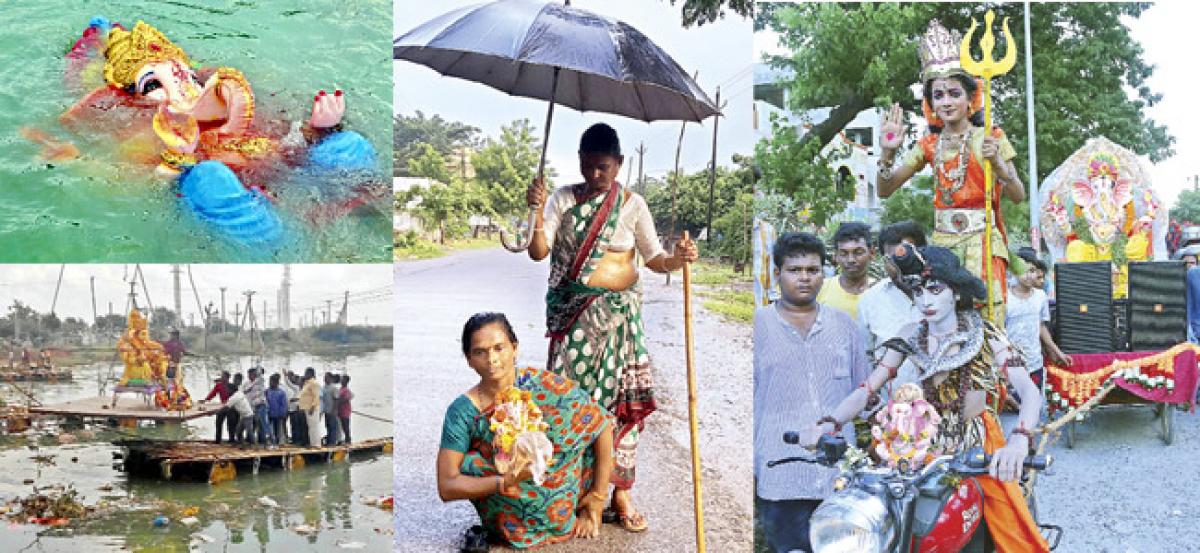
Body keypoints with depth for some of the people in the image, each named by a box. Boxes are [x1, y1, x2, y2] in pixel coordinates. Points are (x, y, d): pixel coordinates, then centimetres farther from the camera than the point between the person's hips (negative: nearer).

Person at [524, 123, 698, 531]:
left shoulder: (632, 204, 0)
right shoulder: (563, 198, 1)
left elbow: (654, 258, 2)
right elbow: (539, 252, -6)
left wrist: (678, 259, -19)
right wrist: (537, 212, -22)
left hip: (617, 313, 0)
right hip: (571, 312, 0)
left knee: (619, 397, -1)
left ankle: (622, 493, 7)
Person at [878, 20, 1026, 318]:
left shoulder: (990, 138, 1)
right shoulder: (929, 145, 9)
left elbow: (1018, 196, -4)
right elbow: (885, 190, 6)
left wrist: (996, 162, -20)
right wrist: (887, 152, -10)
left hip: (982, 241, -3)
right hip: (942, 240, 3)